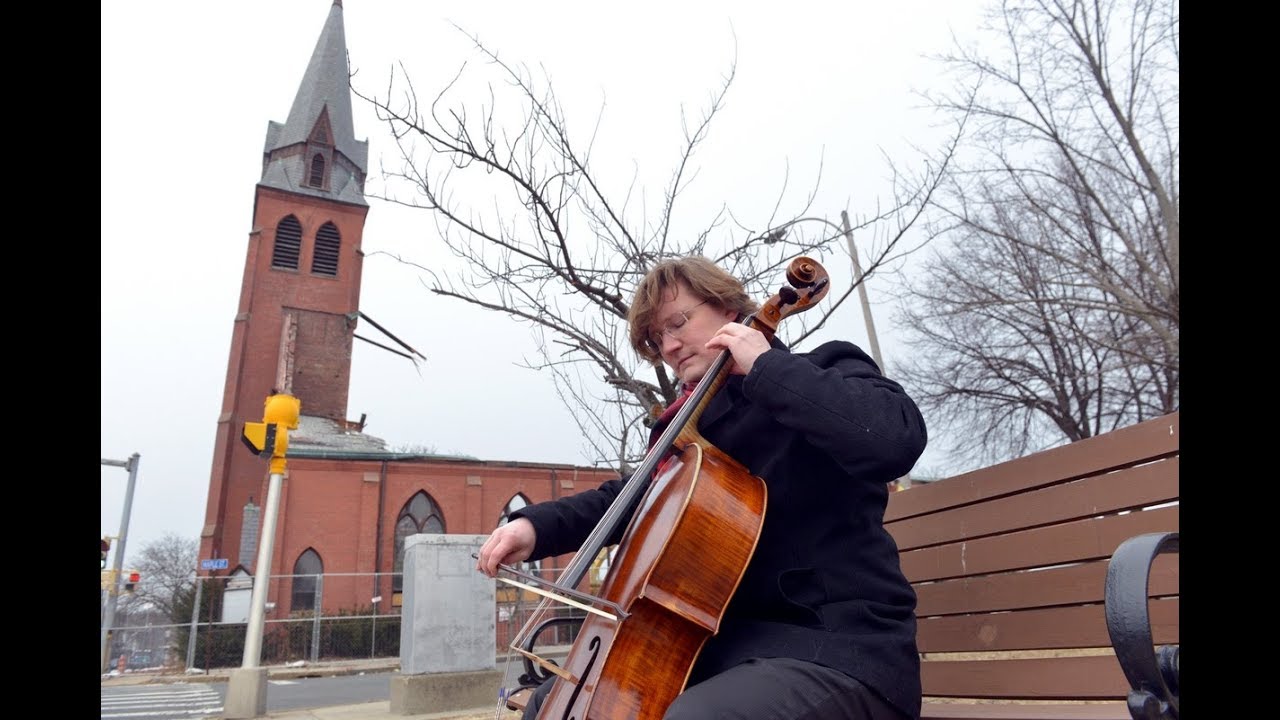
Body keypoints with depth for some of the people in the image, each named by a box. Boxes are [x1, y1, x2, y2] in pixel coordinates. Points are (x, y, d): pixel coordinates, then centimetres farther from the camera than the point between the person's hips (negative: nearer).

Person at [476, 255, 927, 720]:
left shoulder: (823, 373, -4)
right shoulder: (696, 426, 17)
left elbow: (896, 438, -25)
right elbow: (632, 496, 24)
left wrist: (767, 365, -17)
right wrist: (538, 524, 7)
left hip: (837, 646, -7)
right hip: (728, 642, 8)